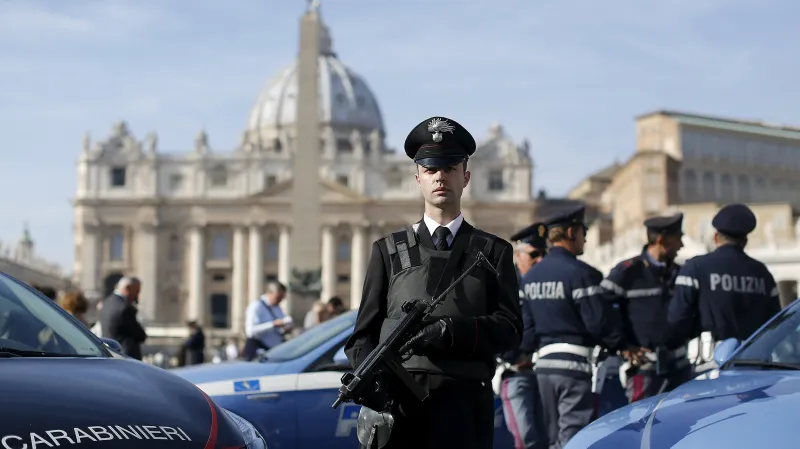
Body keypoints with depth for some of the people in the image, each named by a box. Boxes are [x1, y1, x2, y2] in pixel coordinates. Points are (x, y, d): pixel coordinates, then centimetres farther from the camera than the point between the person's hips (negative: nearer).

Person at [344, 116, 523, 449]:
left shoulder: (493, 251, 15)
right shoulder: (388, 251, 16)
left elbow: (509, 328, 3)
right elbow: (363, 334, 11)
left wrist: (451, 331, -14)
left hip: (465, 407, 0)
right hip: (397, 405, 1)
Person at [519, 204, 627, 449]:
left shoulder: (529, 277, 12)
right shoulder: (580, 273, -11)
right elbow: (599, 320, -13)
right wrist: (621, 345, 0)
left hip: (543, 364, 7)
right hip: (575, 363, -7)